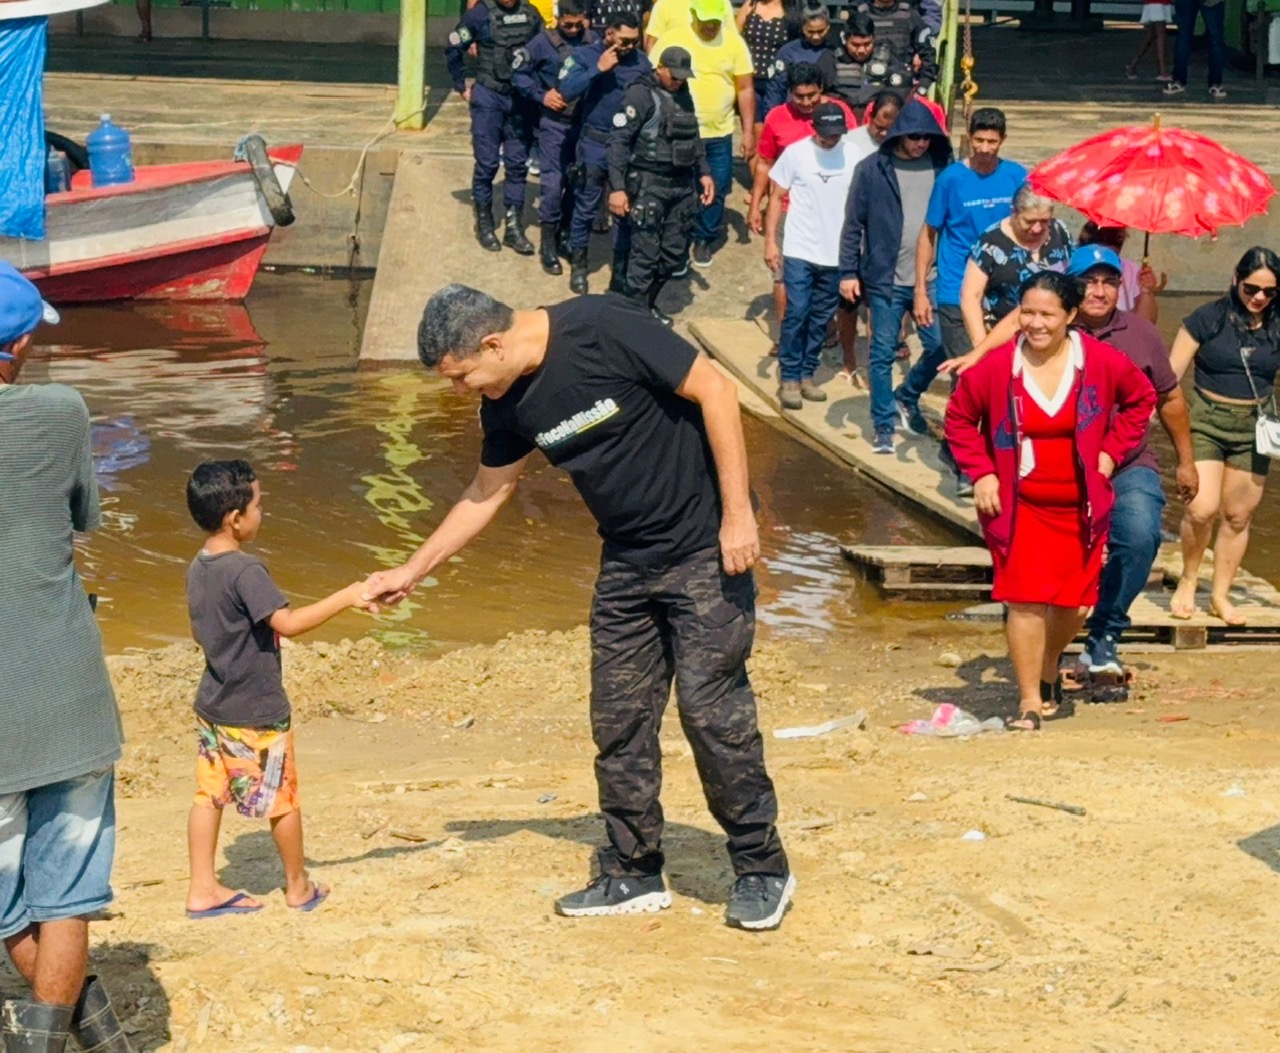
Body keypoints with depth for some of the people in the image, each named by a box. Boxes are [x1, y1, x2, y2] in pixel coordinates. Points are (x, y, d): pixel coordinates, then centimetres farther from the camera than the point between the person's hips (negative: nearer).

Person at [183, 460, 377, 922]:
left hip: (213, 705, 8)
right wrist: (345, 597, -26)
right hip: (256, 713, -8)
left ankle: (203, 889, 13)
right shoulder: (245, 571, -23)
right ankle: (299, 887, 21)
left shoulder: (198, 568, 4)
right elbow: (287, 622, -31)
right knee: (282, 800, 8)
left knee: (209, 795, 10)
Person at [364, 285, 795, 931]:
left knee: (712, 709, -7)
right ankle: (633, 875, 19)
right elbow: (487, 492, 17)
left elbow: (714, 390, -18)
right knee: (618, 721, 6)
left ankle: (763, 873, 8)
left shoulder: (605, 331, -21)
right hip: (626, 563, 7)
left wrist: (738, 513, -18)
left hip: (705, 550, -7)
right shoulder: (509, 404, 0)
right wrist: (413, 571, 21)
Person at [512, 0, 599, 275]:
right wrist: (541, 95, -8)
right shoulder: (544, 42, -7)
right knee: (553, 183, -4)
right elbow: (519, 72, 1)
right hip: (555, 124, -3)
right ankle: (548, 244, 4)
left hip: (586, 123, 3)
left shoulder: (594, 41, -1)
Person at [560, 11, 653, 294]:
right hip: (595, 144, -2)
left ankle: (622, 272, 20)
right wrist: (597, 69, -23)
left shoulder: (641, 60, 3)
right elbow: (567, 91, -18)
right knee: (586, 208, 9)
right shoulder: (585, 56, -5)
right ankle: (578, 265, 24)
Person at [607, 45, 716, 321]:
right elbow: (619, 141, -15)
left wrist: (703, 172, 16)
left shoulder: (683, 93, 12)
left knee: (673, 253, 12)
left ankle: (648, 305, 27)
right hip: (649, 185, -7)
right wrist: (617, 187, -19)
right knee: (645, 254, -5)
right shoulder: (642, 94, -11)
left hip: (682, 184, 7)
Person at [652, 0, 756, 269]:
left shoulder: (734, 43, -2)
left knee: (715, 192, 9)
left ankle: (704, 240, 25)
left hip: (720, 134, 2)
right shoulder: (671, 40, -7)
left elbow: (745, 88, 2)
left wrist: (748, 131, 0)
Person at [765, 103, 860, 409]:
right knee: (796, 313, -4)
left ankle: (806, 375, 21)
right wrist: (770, 241, -4)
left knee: (821, 318, 10)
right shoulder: (796, 153, -7)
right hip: (799, 251, -2)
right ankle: (789, 378, 4)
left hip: (836, 254, 2)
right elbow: (777, 197, 1)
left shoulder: (852, 156, -4)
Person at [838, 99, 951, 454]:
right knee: (883, 354, 5)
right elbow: (853, 224, 0)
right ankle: (883, 426, 16)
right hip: (886, 279, -2)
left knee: (940, 348, 3)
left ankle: (907, 397, 29)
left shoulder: (942, 167, 1)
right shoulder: (873, 169, -5)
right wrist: (848, 272, -3)